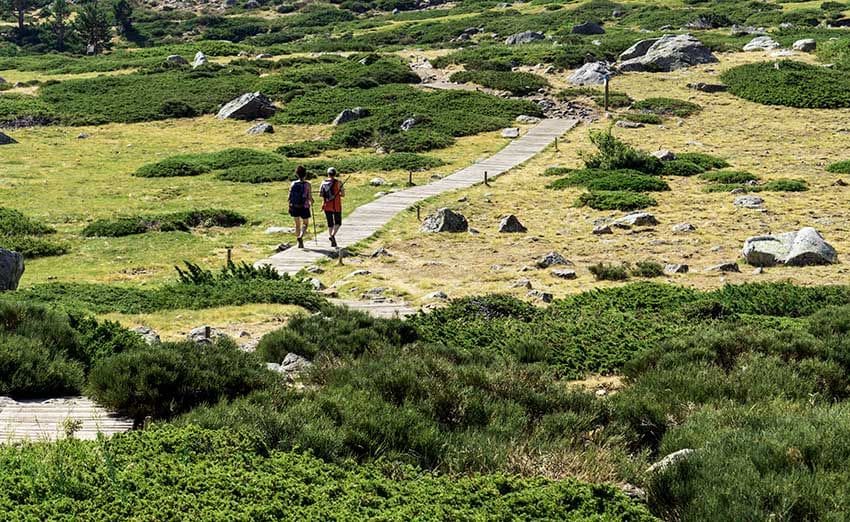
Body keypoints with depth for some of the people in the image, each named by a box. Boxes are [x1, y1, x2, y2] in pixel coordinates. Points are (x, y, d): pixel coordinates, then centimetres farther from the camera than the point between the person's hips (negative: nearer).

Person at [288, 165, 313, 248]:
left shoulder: (293, 184, -2)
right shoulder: (307, 184, -10)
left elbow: (289, 197, 0)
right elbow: (310, 197, -11)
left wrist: (290, 207, 12)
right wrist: (311, 202, 11)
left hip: (294, 207, 3)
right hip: (304, 207, -3)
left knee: (297, 224, 17)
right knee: (305, 224, 13)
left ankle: (300, 243, 21)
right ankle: (300, 236, -14)